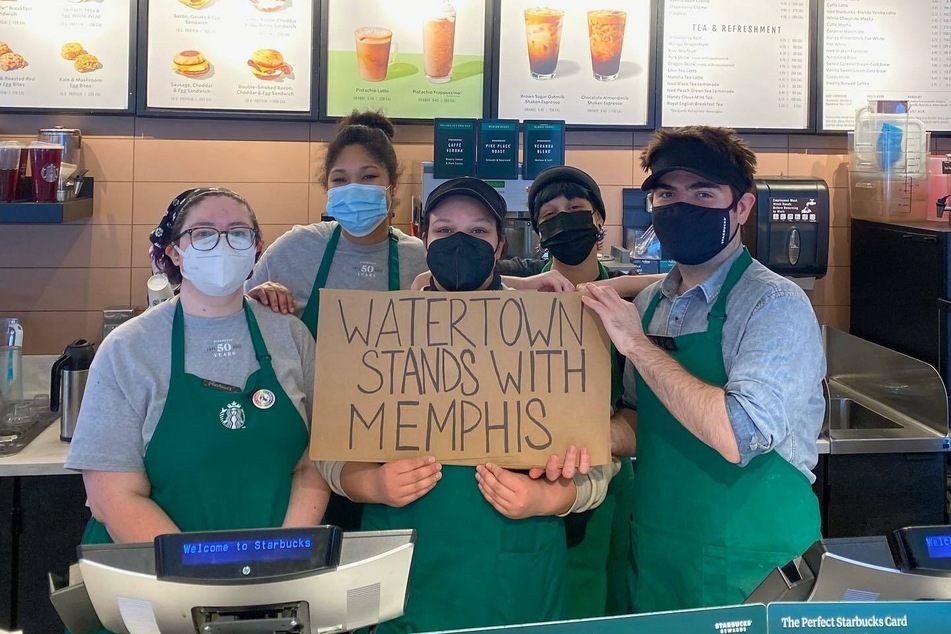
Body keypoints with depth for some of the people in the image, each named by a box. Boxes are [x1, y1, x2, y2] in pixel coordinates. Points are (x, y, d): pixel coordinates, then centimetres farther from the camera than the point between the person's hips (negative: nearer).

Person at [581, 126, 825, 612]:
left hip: (750, 568, -6)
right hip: (655, 557, 6)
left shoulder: (775, 304, -17)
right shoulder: (648, 305, 3)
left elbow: (739, 437, -30)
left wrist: (636, 345, -23)